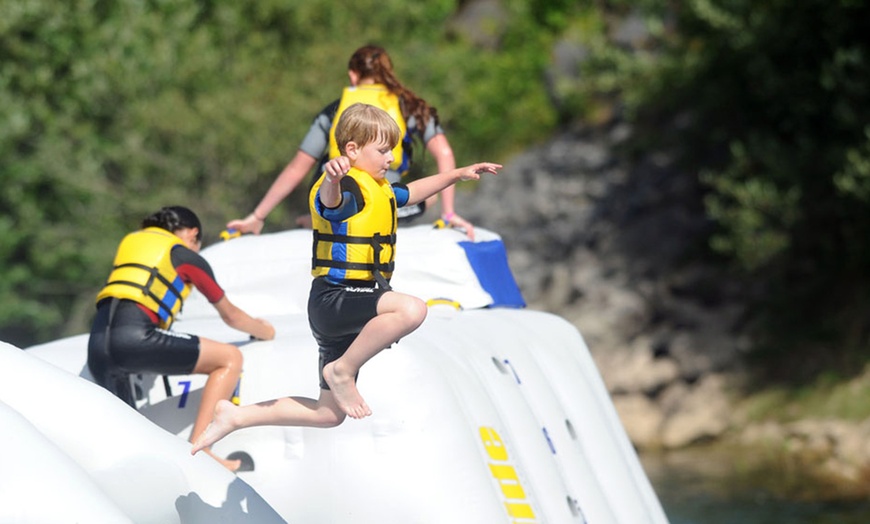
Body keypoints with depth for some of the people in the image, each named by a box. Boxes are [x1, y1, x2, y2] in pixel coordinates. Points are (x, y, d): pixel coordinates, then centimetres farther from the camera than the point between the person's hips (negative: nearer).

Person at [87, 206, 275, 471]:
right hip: (135, 336, -7)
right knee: (230, 358, 3)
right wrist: (262, 330, 49)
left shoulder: (130, 241, 33)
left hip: (96, 343, 7)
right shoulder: (186, 256, 17)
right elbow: (230, 315, 29)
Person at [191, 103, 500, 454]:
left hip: (349, 309, 10)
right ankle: (342, 371, -19)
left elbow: (412, 193, 39)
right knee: (411, 309, -34)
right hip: (334, 300, -10)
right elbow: (330, 201, -40)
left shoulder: (381, 190, 18)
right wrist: (333, 179, -63)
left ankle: (234, 417, 14)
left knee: (329, 415, 9)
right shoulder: (348, 187, -15)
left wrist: (459, 174, 39)